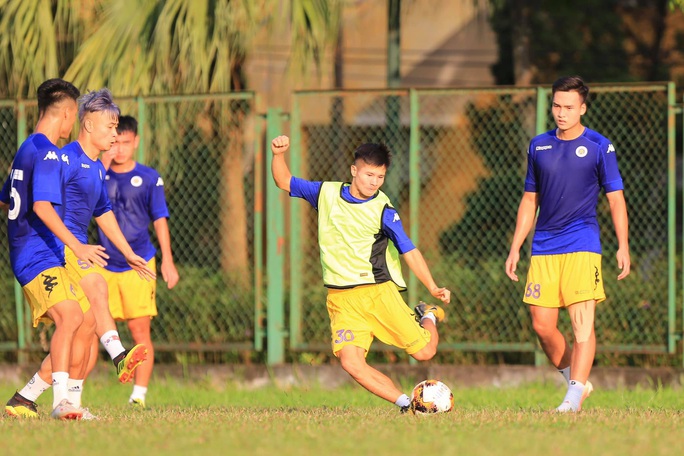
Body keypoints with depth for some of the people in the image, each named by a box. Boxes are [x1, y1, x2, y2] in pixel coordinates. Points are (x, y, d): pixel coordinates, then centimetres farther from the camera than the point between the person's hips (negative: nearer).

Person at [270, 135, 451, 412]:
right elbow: (284, 182, 14)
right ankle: (405, 404, -7)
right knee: (351, 363, -20)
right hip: (342, 298, 2)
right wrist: (278, 154, -5)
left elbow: (409, 251, -9)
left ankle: (427, 316, 27)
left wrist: (433, 287, -20)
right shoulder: (327, 193, 5)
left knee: (424, 352, -7)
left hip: (379, 291, -2)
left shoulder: (383, 210, -4)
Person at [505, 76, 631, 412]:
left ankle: (575, 393, -17)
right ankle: (576, 380, 18)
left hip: (582, 245, -4)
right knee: (542, 325, 1)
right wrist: (516, 247, 14)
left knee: (582, 322, -13)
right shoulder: (539, 146, 11)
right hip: (544, 248, 4)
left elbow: (615, 197, 1)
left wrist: (623, 246, -7)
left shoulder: (599, 147, 0)